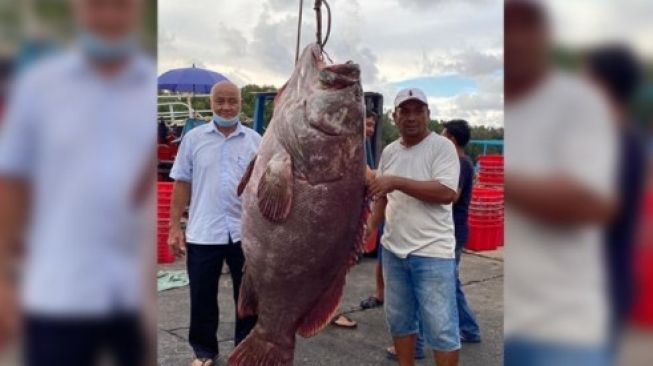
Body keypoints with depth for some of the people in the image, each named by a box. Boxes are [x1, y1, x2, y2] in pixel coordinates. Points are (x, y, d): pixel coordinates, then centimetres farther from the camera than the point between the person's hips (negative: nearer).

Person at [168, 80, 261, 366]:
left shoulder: (255, 141, 3)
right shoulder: (194, 138, 1)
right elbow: (182, 184, 2)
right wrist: (175, 227, -2)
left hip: (246, 232, 1)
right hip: (203, 233, 0)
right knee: (202, 297, 10)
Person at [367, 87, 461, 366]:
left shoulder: (442, 147, -10)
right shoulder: (389, 151, 10)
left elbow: (447, 193, -22)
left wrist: (397, 181, -23)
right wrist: (371, 225, 3)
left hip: (432, 252, -6)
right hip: (393, 250, 6)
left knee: (441, 328, -1)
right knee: (399, 319, 17)